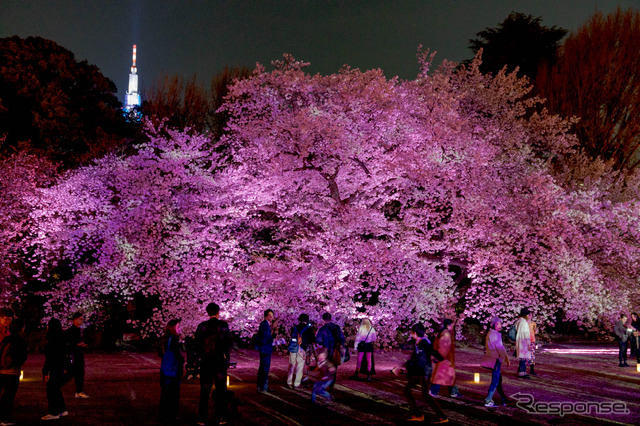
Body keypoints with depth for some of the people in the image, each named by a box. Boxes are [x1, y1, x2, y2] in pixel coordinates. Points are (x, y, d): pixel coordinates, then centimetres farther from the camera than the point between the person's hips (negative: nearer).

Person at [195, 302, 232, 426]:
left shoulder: (202, 326, -3)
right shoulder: (223, 325, -5)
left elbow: (196, 343, -4)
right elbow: (228, 342, -7)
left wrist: (201, 355, 8)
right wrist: (225, 355, 5)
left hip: (206, 361, 1)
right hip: (220, 361, -1)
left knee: (204, 390, 7)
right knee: (221, 390, 9)